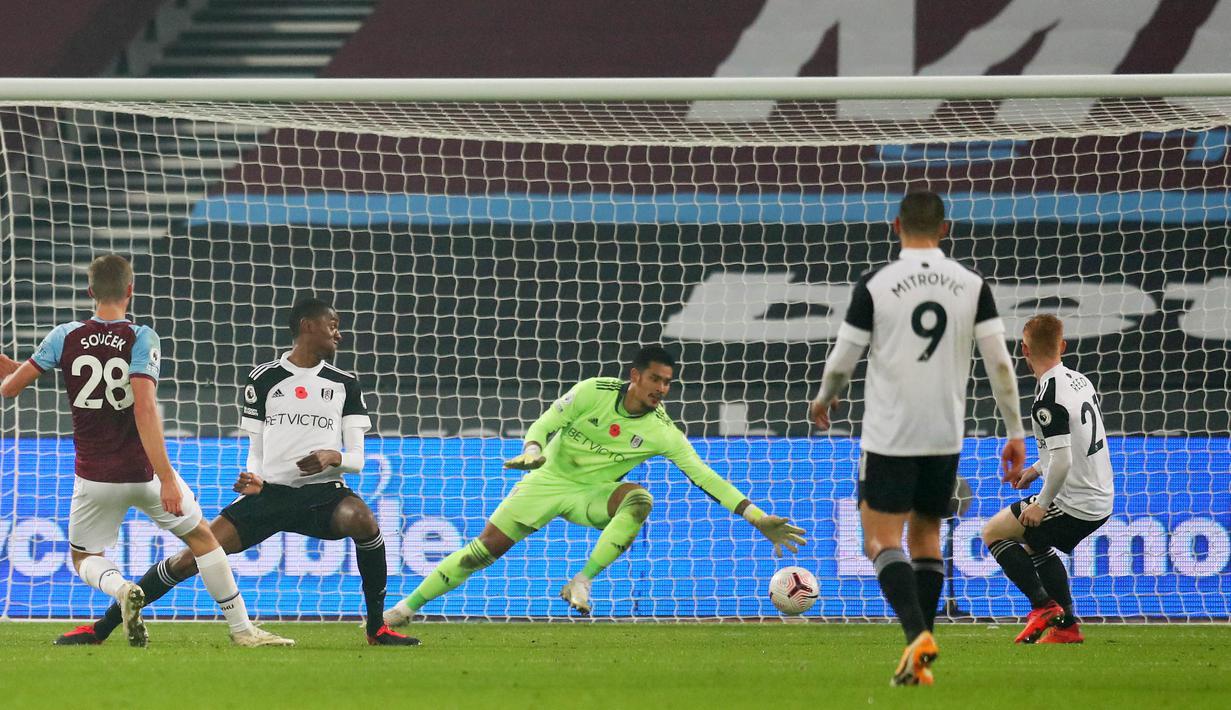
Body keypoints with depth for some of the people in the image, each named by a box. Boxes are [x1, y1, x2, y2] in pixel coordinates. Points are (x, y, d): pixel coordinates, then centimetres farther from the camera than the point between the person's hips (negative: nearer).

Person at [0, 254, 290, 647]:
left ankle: (120, 588, -16)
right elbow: (145, 409, -23)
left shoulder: (65, 337, -4)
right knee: (201, 538, 19)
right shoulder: (141, 338, -12)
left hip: (94, 478, 1)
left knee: (84, 558, 19)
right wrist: (166, 477, -25)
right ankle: (241, 628, 18)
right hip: (143, 470, -1)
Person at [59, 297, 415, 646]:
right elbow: (256, 453, 11)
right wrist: (253, 481, -11)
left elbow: (357, 459, 4)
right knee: (190, 559, -10)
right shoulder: (265, 379, 7)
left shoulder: (344, 384, 8)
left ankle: (377, 629, -20)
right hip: (271, 492, 0)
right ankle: (104, 625, 4)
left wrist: (333, 457, -18)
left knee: (363, 521, -36)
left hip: (323, 493, 0)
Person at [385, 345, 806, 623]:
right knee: (487, 547, -7)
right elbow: (547, 423, -9)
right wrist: (533, 450, -33)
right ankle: (407, 607, 5)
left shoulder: (661, 432, -13)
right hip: (548, 481, -1)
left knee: (639, 499, -31)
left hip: (591, 497, 1)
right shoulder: (593, 392, -16)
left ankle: (582, 582, -28)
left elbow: (704, 476, -15)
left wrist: (757, 518, -22)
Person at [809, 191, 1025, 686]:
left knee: (882, 540, 0)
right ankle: (920, 660, 13)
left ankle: (918, 634, -23)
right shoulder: (972, 285, 0)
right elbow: (999, 362, -3)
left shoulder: (875, 285, -7)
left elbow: (842, 361, -1)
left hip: (888, 436, -3)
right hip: (946, 437, 3)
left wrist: (823, 401, 20)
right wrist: (1016, 432, 5)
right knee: (926, 535, 16)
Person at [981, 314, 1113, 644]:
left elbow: (1062, 461, -26)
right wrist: (1036, 469, 22)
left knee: (993, 532, 7)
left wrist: (1042, 504, -13)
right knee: (1034, 544, 29)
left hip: (1073, 503, -9)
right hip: (1101, 501, 9)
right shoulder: (1079, 380, 7)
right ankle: (1067, 626, 23)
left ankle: (1044, 606, -1)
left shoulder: (1048, 398, -21)